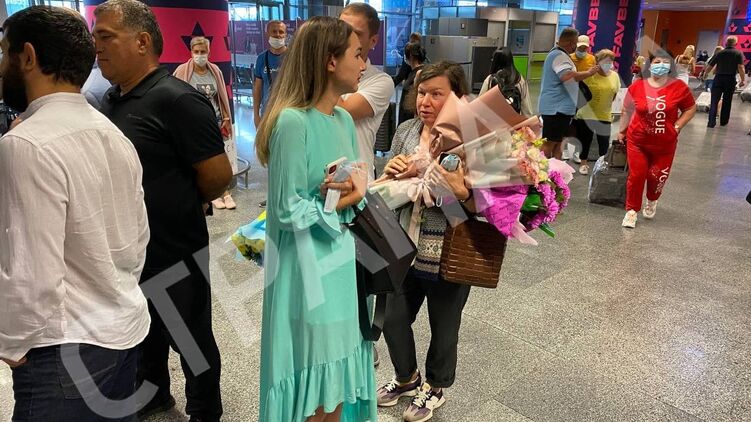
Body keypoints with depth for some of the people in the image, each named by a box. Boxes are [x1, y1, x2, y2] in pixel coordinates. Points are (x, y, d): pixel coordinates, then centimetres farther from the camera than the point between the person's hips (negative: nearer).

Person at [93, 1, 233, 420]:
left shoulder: (177, 100, -21)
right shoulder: (110, 100, 5)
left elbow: (218, 176, -22)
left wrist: (184, 205, -5)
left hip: (173, 251, -8)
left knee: (191, 339, 11)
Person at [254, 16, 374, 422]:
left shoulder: (344, 119, 6)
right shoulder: (293, 122, -19)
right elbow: (289, 211, -19)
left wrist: (359, 185, -11)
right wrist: (348, 197, -10)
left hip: (342, 263, 7)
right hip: (309, 271, -7)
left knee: (338, 380, 19)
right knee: (317, 389, 9)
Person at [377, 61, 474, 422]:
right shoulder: (406, 131, -1)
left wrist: (461, 191, -32)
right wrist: (389, 173, -12)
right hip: (404, 250, 5)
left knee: (443, 328, 16)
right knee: (392, 319, 18)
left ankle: (435, 387, 45)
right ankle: (407, 378, 47)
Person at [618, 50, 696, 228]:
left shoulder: (679, 87, -9)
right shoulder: (637, 86, -8)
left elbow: (690, 109, 4)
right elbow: (627, 110, 7)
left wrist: (677, 126, -6)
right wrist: (622, 131, 13)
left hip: (665, 144, 0)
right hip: (637, 140, 0)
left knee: (657, 177, 10)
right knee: (636, 176, -1)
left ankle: (652, 201, 42)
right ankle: (632, 210, 15)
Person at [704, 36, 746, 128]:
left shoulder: (720, 53, 3)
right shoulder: (739, 53, -2)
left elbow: (710, 67, 4)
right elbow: (740, 67, -13)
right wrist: (743, 80, -8)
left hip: (718, 79, 0)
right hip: (731, 79, 0)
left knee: (714, 101, -2)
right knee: (727, 101, 12)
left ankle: (711, 122, -11)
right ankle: (723, 121, 19)